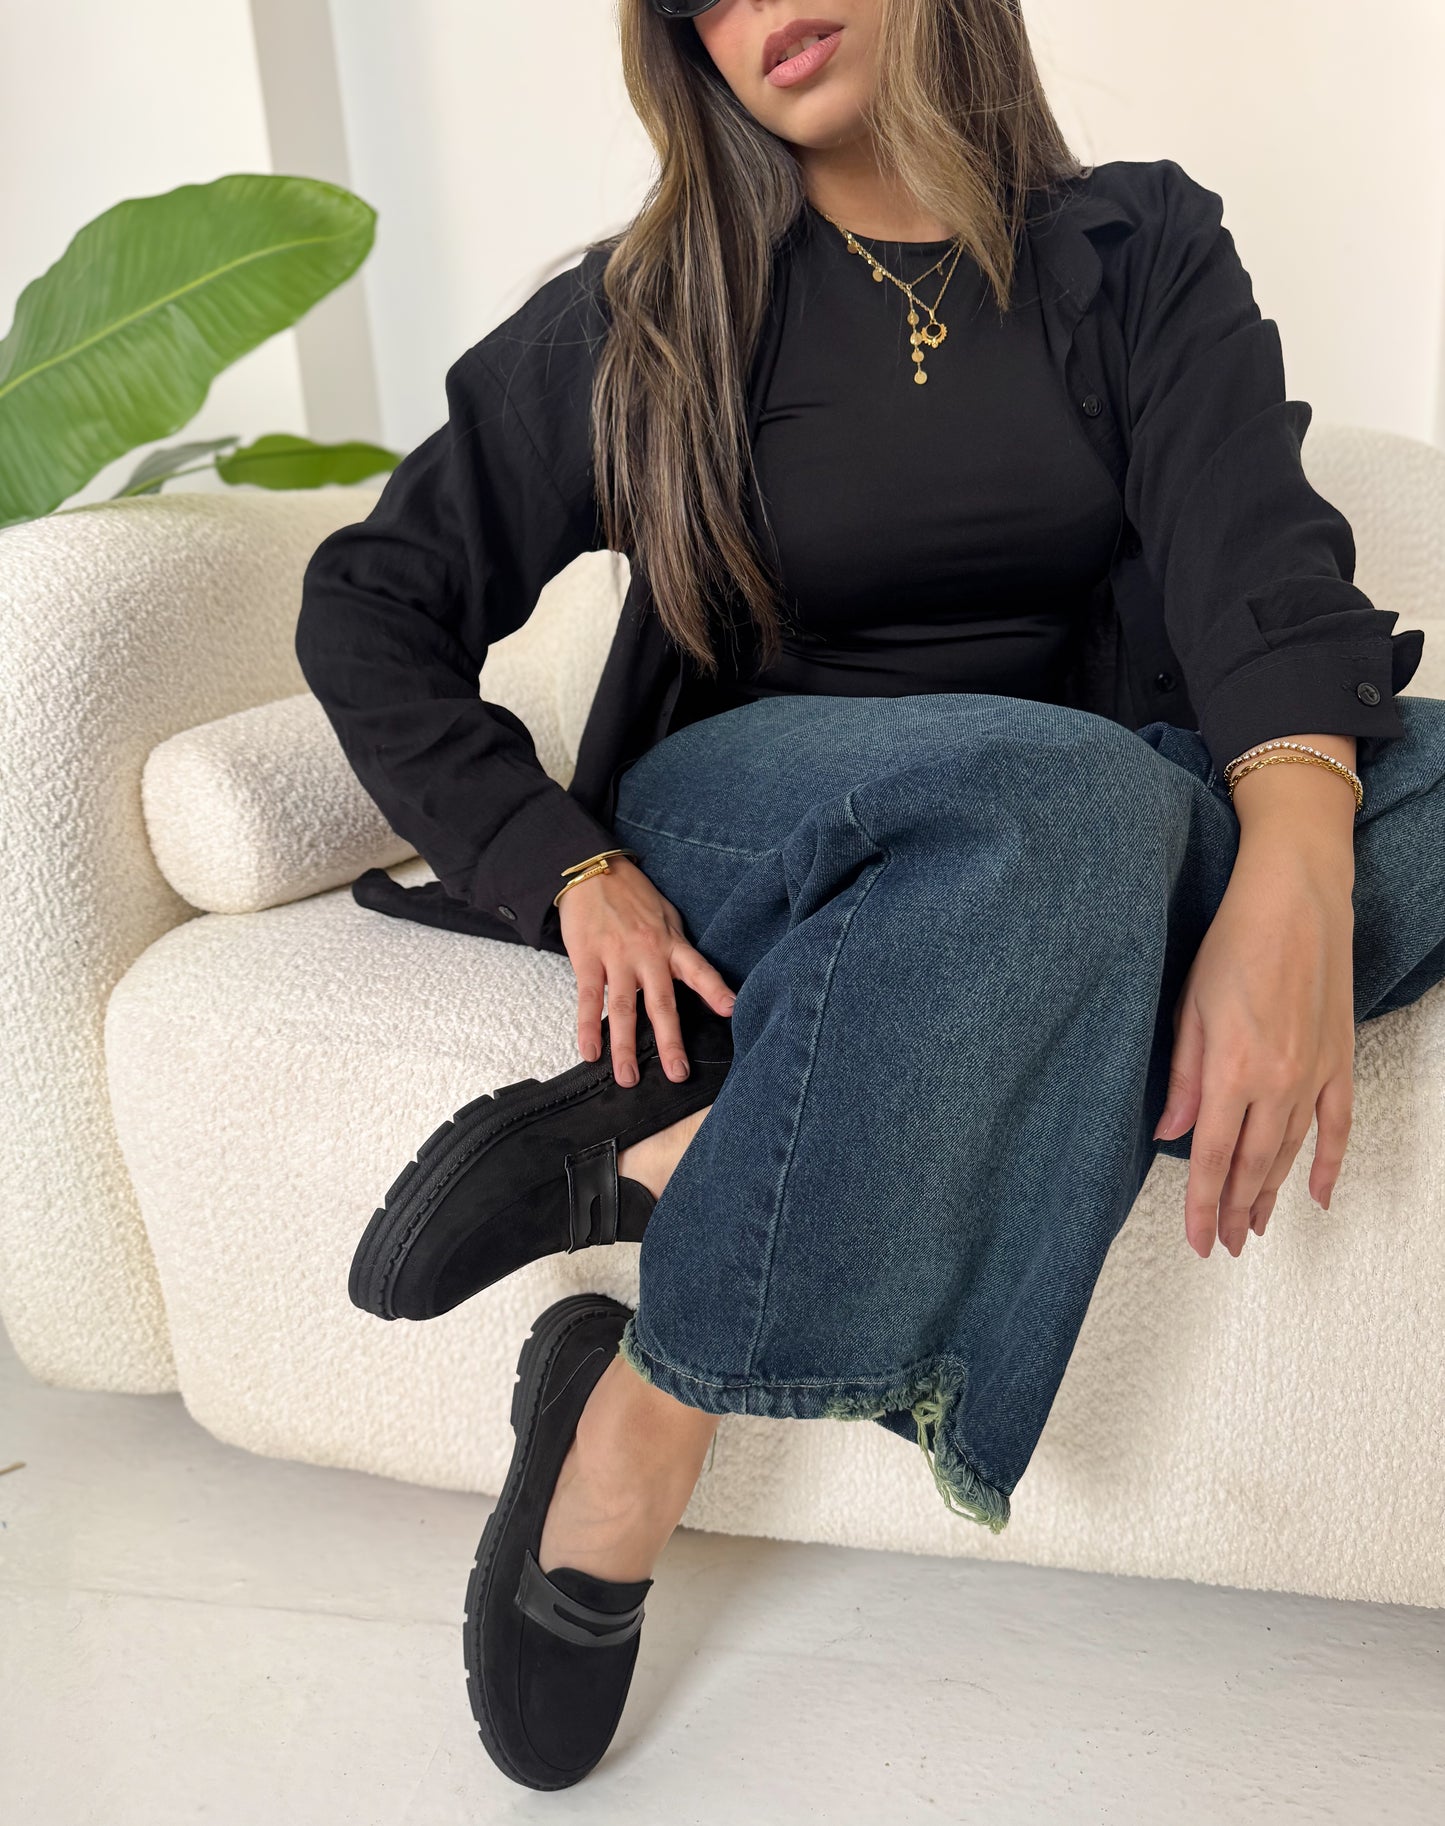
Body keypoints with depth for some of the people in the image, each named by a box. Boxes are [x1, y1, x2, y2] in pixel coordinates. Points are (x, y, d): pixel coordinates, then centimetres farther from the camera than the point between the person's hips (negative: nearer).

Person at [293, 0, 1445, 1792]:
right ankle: (654, 1405, -27)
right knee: (1084, 789, -34)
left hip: (1074, 853, 3)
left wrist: (1294, 876, -34)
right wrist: (569, 871, -12)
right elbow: (370, 604, 2)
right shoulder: (652, 314, 1)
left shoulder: (1140, 249, 4)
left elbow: (1258, 549, -14)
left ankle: (675, 1158, -32)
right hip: (737, 856, -3)